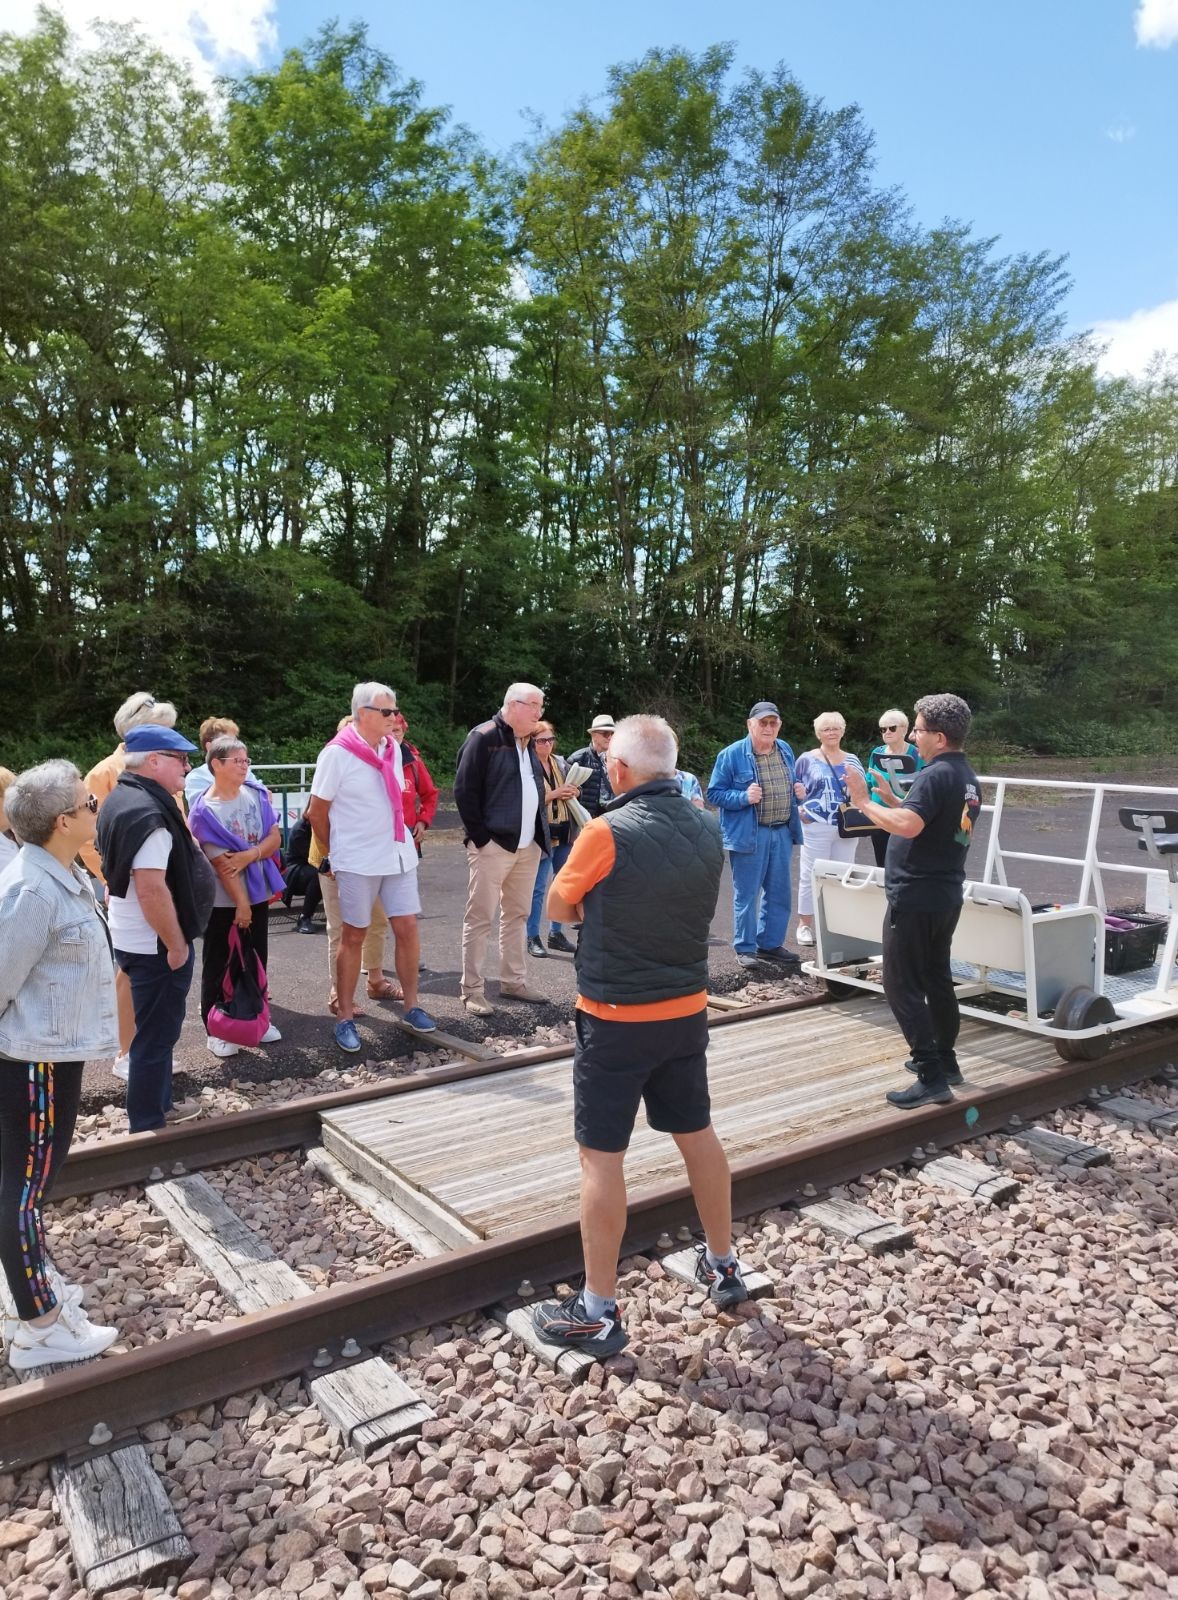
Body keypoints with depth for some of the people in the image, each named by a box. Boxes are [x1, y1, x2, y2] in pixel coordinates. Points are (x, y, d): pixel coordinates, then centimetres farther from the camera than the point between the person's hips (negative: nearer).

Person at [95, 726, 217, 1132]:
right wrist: (177, 945, -21)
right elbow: (152, 889, -29)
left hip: (131, 937, 10)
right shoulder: (149, 813, -24)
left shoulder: (123, 798, 9)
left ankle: (157, 1106, 37)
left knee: (156, 1029, 22)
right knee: (157, 1034, 1)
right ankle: (148, 1128, 12)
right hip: (155, 944, -10)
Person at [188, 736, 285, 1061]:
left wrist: (249, 855, -19)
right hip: (223, 901, -5)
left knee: (256, 961, 14)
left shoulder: (256, 794, 0)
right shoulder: (204, 811, -15)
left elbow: (274, 839, -1)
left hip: (258, 894, 5)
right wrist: (240, 903, -15)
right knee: (218, 966, 5)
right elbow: (221, 862, -16)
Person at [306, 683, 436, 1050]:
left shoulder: (393, 748, 5)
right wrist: (333, 854, 4)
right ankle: (345, 1018, 16)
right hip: (358, 861, -5)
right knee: (353, 937, 4)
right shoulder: (337, 753, -12)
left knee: (407, 927, 5)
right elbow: (317, 813, -5)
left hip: (399, 854, 5)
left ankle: (411, 1006, 19)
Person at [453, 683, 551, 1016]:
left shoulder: (528, 743, 15)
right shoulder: (484, 738, -10)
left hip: (527, 845, 8)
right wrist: (479, 835, -15)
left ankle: (513, 982, 24)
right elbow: (464, 791, -13)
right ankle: (472, 990, 5)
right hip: (492, 844, -8)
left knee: (517, 915, 14)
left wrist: (540, 834, 12)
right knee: (480, 917, -2)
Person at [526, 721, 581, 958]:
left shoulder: (561, 763, 10)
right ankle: (533, 938, 9)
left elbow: (575, 790, 20)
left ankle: (556, 933, 25)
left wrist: (573, 792, -3)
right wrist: (555, 794, -19)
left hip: (565, 832, 7)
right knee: (538, 888, -1)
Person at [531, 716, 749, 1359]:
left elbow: (558, 908, -5)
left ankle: (598, 1312, 14)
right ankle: (724, 1267, 37)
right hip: (686, 1012, 6)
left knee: (601, 1157, 4)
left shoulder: (608, 832, -20)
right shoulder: (707, 830, -1)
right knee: (697, 1134, 20)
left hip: (615, 1020, -6)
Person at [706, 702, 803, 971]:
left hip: (782, 833, 6)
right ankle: (745, 948, 12)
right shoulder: (732, 755, -9)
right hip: (749, 834, -6)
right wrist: (744, 797, -22)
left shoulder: (785, 750, 10)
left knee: (779, 893, 12)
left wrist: (797, 791, 2)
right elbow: (714, 793, -8)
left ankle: (770, 944, 25)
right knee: (746, 894, 1)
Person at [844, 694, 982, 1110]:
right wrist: (894, 800, 15)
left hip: (915, 897, -10)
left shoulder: (935, 776, -19)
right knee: (936, 977, 20)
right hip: (946, 895, 10)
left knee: (902, 985, -4)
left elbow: (907, 825, -34)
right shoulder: (969, 779, 12)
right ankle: (944, 1060, 31)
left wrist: (865, 802, -22)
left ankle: (931, 1078, -4)